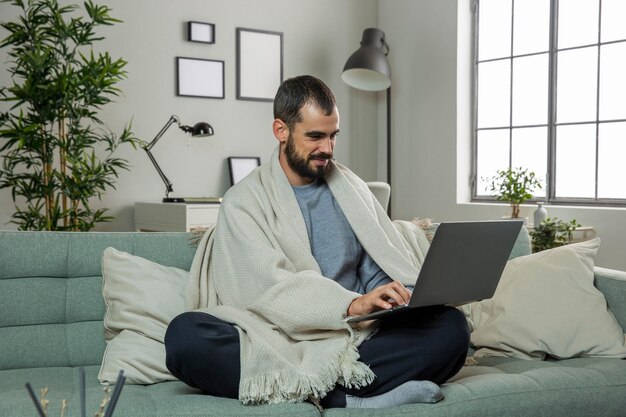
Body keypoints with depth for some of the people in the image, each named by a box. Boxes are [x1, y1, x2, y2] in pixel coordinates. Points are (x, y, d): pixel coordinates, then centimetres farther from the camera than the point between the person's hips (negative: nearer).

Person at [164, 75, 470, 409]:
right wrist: (351, 304, -26)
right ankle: (348, 399, -31)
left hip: (355, 338, 4)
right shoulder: (244, 200, 4)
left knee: (451, 325, -22)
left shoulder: (350, 187, 18)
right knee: (184, 335, -32)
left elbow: (382, 267, 14)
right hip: (279, 339, -3)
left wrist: (404, 298, -10)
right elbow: (270, 285, -12)